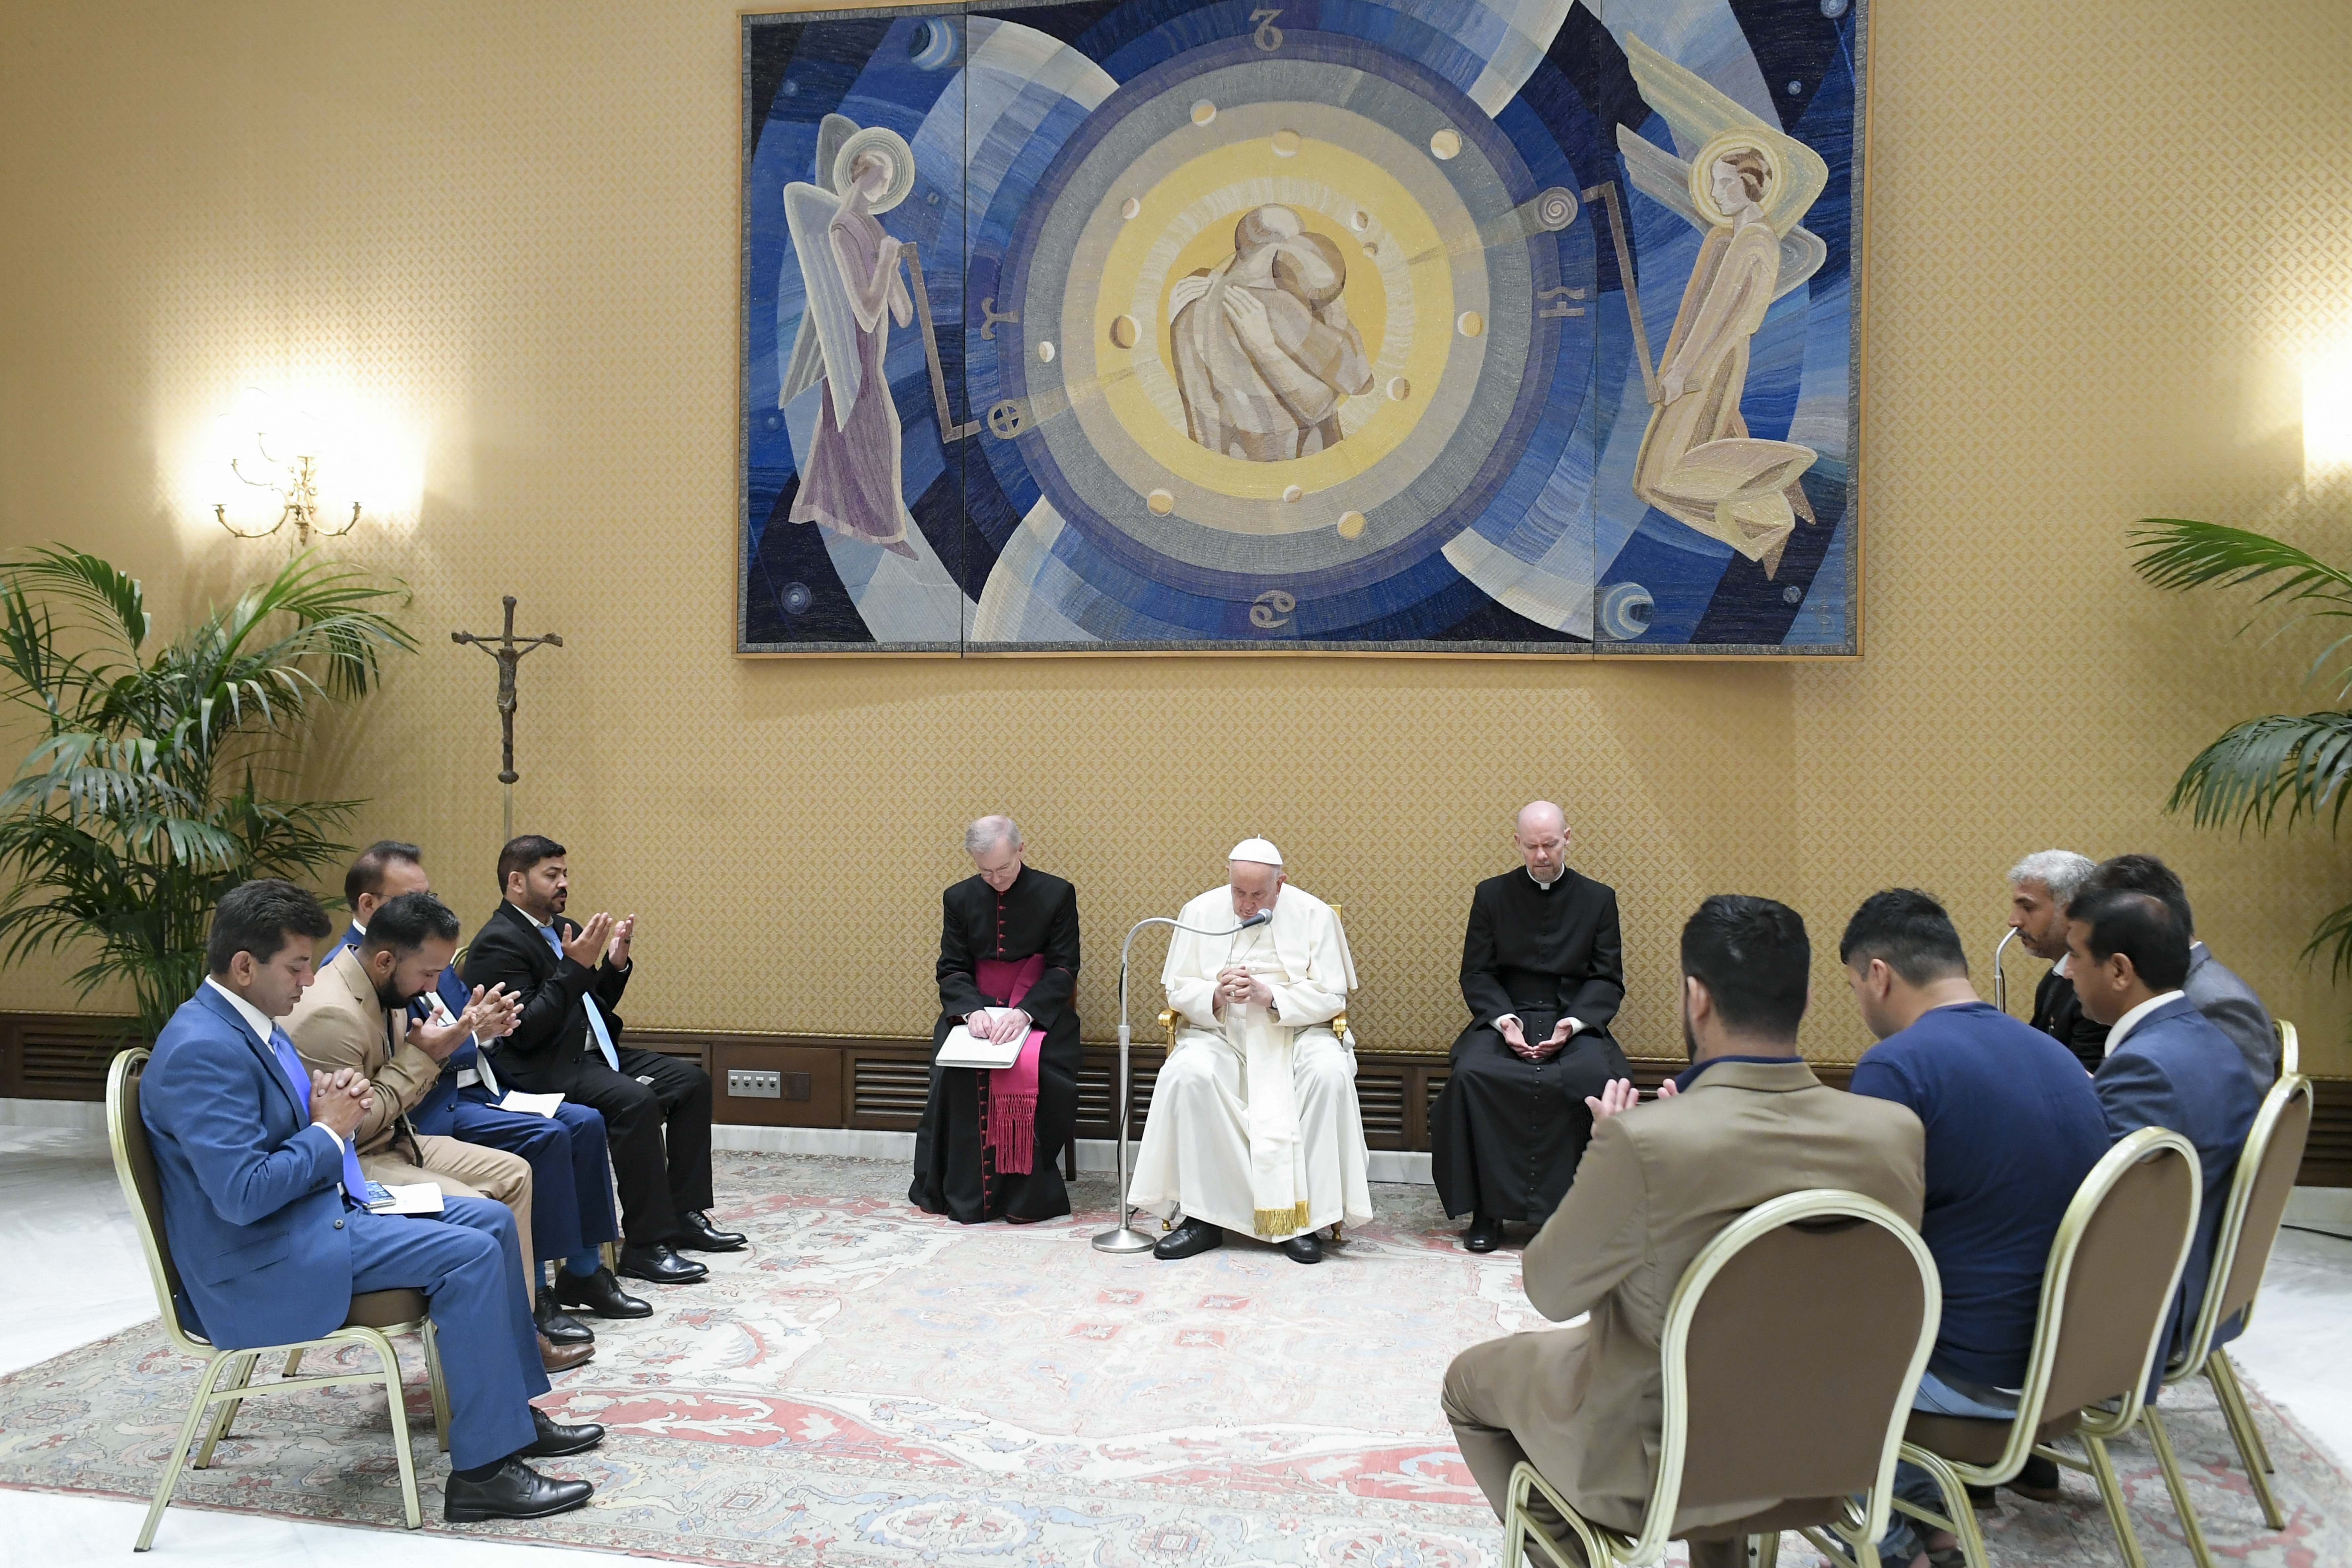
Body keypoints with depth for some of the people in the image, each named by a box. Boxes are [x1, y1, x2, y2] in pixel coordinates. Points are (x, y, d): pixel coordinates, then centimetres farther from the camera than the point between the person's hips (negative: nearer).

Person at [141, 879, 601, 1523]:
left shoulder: (248, 1021, 9)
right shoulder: (204, 1048, -23)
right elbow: (243, 1194, -30)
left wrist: (337, 1103, -1)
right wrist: (329, 1131, -15)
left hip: (321, 1206, 11)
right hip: (264, 1263, -11)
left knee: (492, 1220, 8)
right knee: (469, 1254, -21)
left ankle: (512, 1411, 16)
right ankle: (483, 1469, -14)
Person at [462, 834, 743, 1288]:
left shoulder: (564, 929, 15)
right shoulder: (498, 943, -12)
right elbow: (525, 1031, -21)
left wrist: (615, 963, 2)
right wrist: (575, 967, -23)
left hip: (590, 1052, 10)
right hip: (542, 1068, -10)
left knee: (693, 1081, 1)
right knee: (637, 1102, -31)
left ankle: (685, 1215, 4)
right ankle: (645, 1245, -25)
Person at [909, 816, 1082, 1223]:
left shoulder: (1057, 895, -2)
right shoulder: (959, 898, 6)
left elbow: (1063, 970, -5)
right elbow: (952, 969, 5)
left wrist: (1025, 1013, -22)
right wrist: (972, 1010, -17)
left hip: (1037, 1010, -2)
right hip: (976, 1007, 2)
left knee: (1035, 1069, -33)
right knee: (954, 1071, -28)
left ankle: (1027, 1191, -19)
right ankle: (963, 1190, -16)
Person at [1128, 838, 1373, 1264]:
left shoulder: (1314, 915, 0)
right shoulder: (1200, 912, 4)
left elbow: (1331, 997, -4)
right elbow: (1178, 989, 5)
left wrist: (1270, 997, -19)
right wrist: (1216, 995, -17)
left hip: (1296, 1033, 0)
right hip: (1220, 1033, 1)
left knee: (1330, 1073, -32)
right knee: (1187, 1074, -32)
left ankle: (1303, 1217, -22)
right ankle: (1202, 1217, -21)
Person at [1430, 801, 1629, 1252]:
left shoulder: (1598, 899, 9)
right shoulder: (1492, 895, 9)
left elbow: (1607, 980, 5)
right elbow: (1476, 974, 6)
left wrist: (1572, 1022, -13)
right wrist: (1504, 1020, -13)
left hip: (1574, 1018, 0)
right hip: (1506, 1017, 0)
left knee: (1597, 1078, -33)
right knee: (1471, 1073, -31)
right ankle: (1487, 1210, -19)